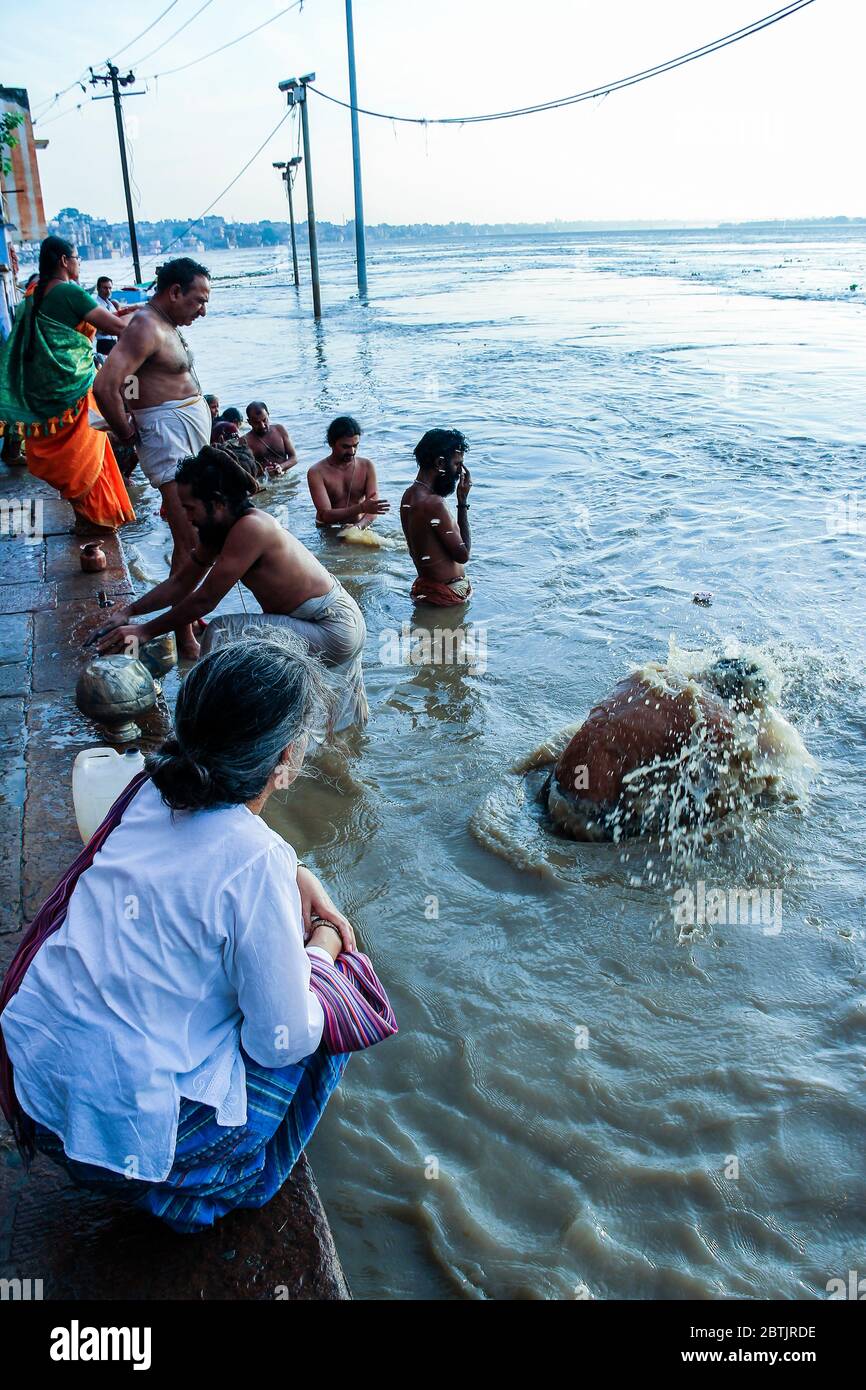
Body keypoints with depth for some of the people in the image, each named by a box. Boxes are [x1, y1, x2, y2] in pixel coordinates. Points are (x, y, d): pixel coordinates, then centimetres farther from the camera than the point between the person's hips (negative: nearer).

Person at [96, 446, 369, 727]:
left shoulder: (249, 528, -26)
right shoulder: (218, 529, 2)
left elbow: (205, 600, -22)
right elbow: (180, 583, 10)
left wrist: (146, 630, -14)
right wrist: (128, 613, 1)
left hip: (335, 631, -10)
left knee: (222, 633, -19)